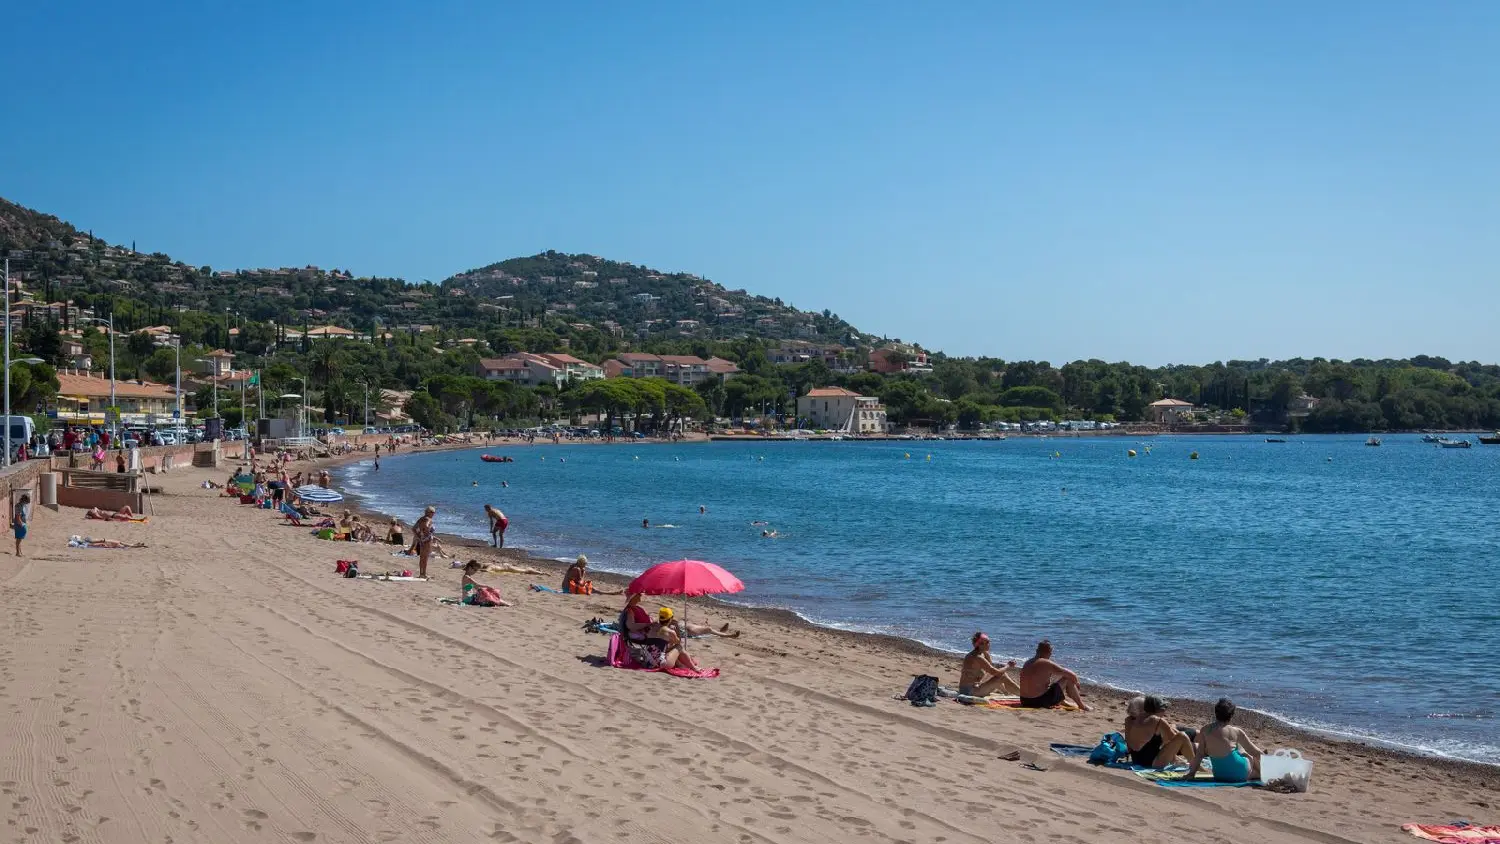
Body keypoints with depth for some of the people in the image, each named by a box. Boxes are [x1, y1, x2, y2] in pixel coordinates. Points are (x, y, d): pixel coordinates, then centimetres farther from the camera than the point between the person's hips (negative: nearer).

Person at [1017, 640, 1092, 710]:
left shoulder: (1027, 663, 9)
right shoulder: (1047, 664, -13)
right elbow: (1072, 676, -7)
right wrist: (1076, 683, 16)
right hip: (1040, 702, -7)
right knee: (1068, 679, 5)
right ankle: (1082, 705, 17)